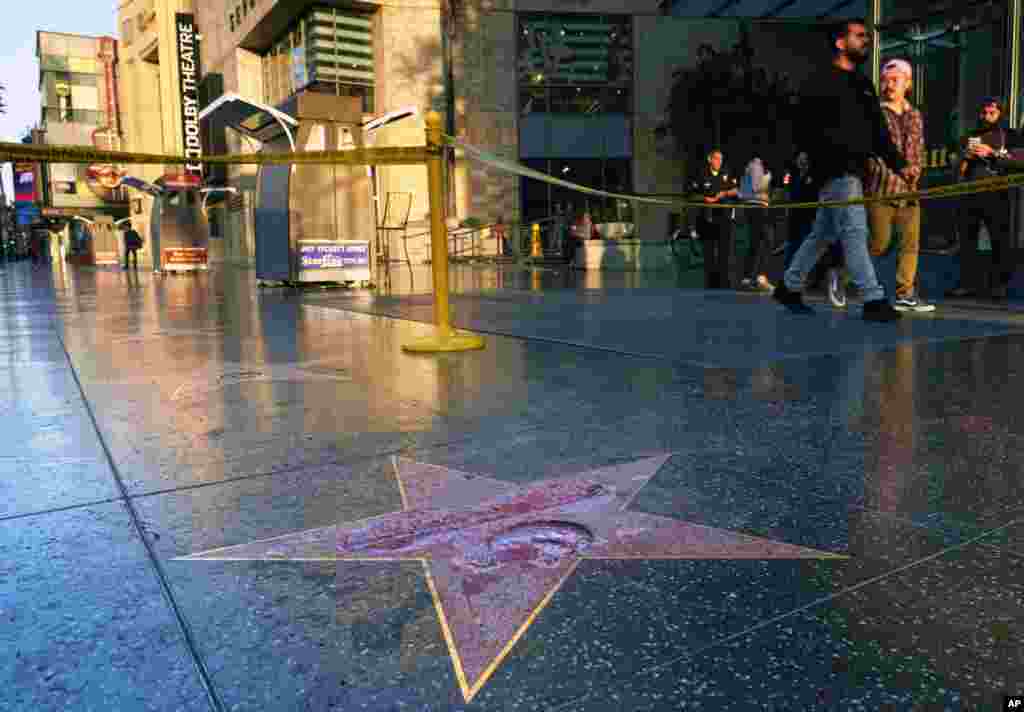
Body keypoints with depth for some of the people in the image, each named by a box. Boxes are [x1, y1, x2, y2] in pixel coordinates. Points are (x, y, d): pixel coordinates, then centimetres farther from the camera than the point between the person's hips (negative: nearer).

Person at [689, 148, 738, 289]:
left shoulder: (727, 174, 7)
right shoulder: (702, 175, 4)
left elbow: (736, 190, 6)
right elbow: (692, 193, 4)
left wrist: (725, 193, -12)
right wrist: (704, 198, -12)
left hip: (724, 217, 0)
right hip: (707, 218, 0)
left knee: (725, 250, -3)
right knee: (708, 251, 5)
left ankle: (724, 282, 2)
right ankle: (710, 284, 14)